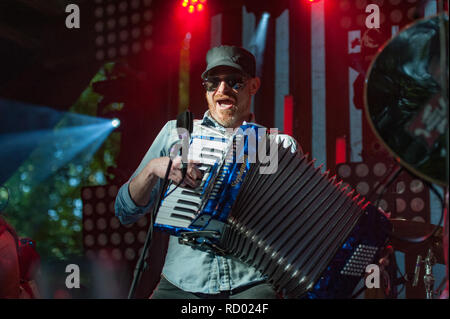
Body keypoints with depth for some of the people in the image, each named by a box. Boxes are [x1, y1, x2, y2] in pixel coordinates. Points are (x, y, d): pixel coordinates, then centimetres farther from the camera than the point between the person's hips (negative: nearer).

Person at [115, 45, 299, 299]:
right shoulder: (176, 132, 13)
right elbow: (125, 212, 11)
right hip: (181, 285, 2)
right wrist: (153, 169, -6)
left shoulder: (281, 145, 10)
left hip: (253, 285, -1)